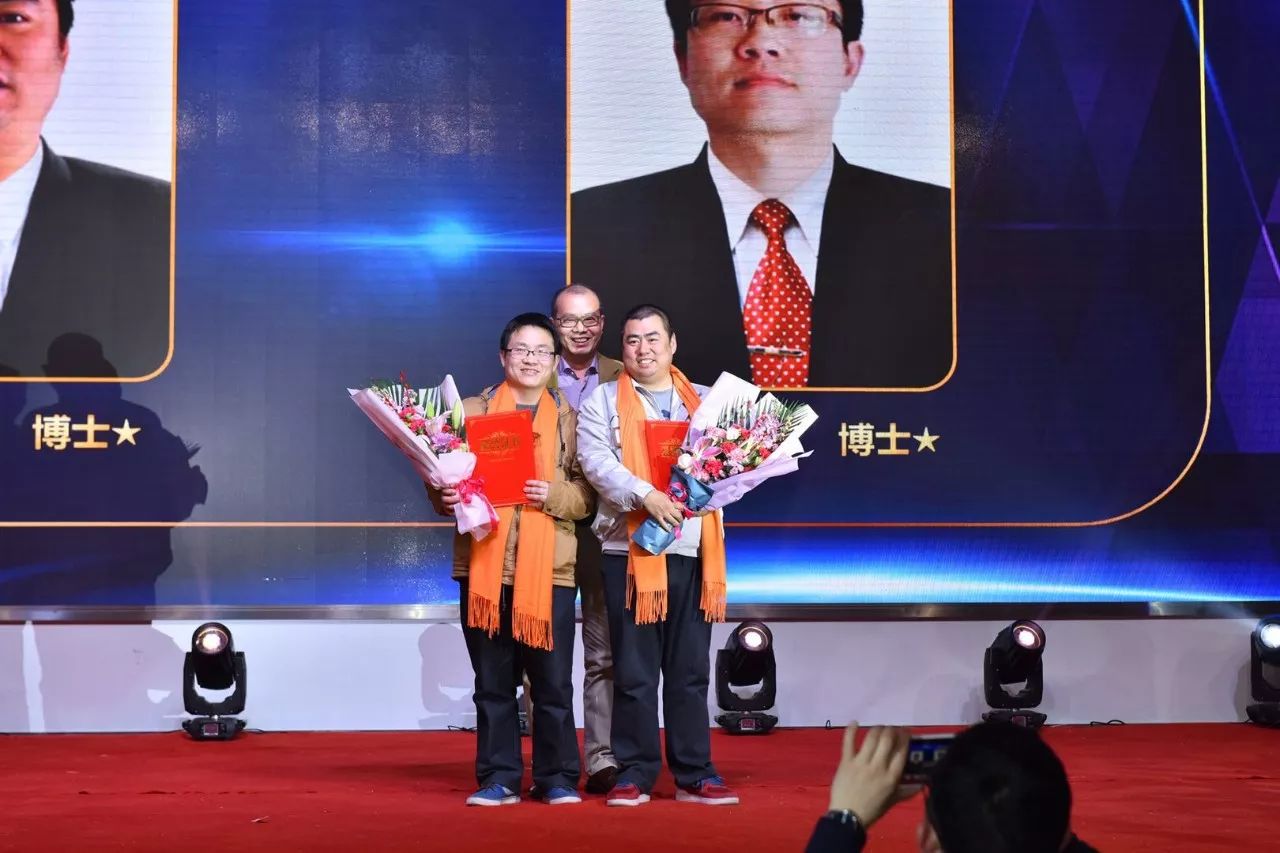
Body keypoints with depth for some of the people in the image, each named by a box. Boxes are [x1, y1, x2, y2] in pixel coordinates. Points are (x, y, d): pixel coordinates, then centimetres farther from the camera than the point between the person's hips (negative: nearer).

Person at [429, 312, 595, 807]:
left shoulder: (569, 419, 9)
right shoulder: (472, 411, 11)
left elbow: (588, 492, 3)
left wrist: (554, 496, -16)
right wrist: (445, 497, -13)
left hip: (549, 567, -1)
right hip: (484, 564, 1)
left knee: (553, 682, 0)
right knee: (493, 681, 5)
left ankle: (557, 778, 10)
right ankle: (499, 779, 12)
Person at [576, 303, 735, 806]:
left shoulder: (704, 400, 17)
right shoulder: (603, 401, 7)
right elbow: (596, 460, -7)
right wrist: (646, 495, -21)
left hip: (693, 548, 2)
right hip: (629, 548, -2)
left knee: (691, 670, 5)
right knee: (634, 671, 1)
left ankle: (694, 775, 10)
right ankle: (634, 774, 7)